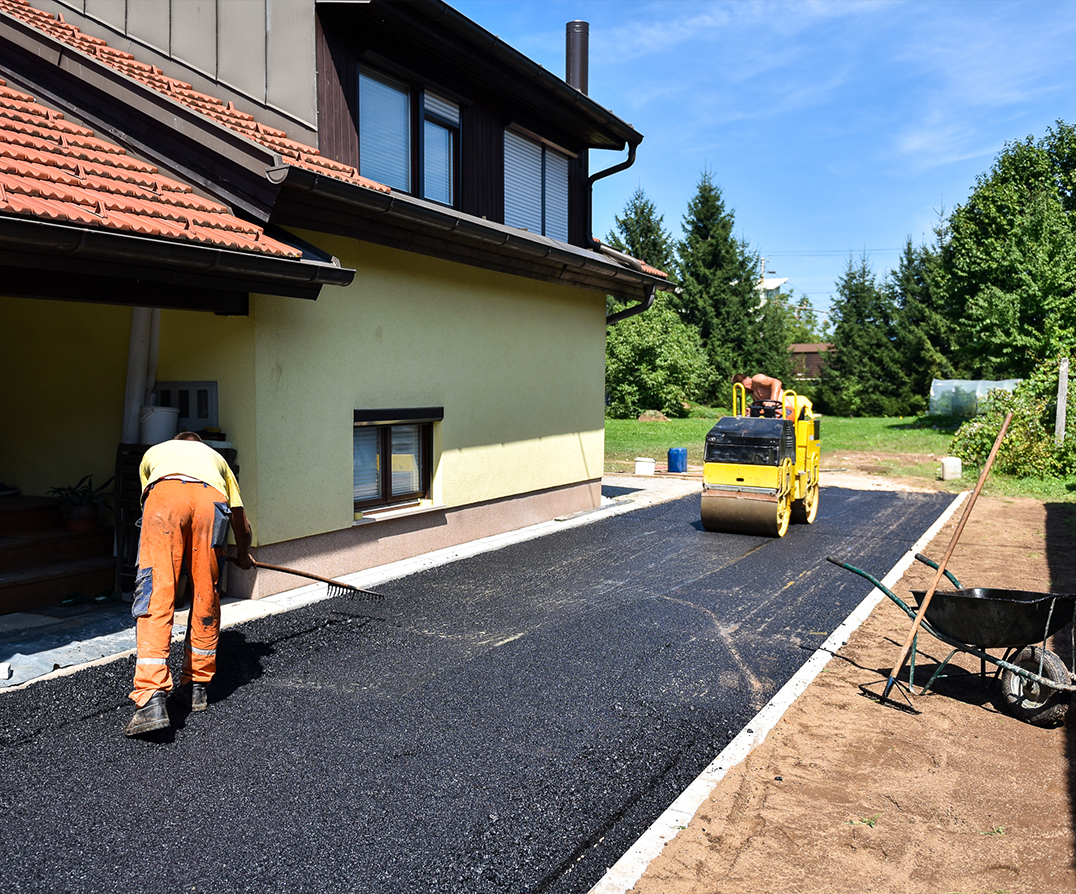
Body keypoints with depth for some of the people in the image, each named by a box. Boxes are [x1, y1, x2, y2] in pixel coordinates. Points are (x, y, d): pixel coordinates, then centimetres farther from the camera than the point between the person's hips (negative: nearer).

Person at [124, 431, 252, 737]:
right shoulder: (214, 456, 43)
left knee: (155, 599, -4)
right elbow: (242, 525, 43)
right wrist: (243, 555, 63)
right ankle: (196, 686, 23)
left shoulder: (154, 452, 43)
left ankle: (151, 699, -15)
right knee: (206, 597, 15)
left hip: (164, 494, -1)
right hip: (211, 499, 1)